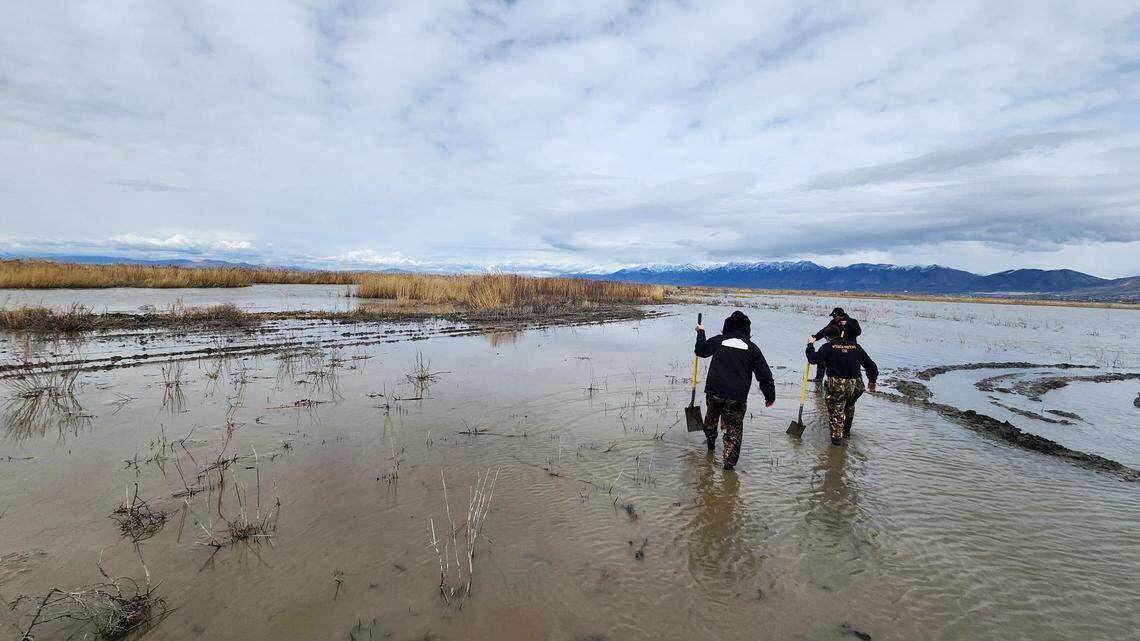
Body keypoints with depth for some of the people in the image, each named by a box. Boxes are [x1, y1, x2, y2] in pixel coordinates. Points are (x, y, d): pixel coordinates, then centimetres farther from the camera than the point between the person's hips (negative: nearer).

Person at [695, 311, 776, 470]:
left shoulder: (718, 340, 2)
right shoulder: (752, 347, 2)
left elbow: (700, 350, 20)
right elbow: (765, 374, 2)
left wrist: (700, 333, 37)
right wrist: (770, 396, 11)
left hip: (714, 391, 2)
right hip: (737, 397, -1)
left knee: (712, 415, 28)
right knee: (734, 427, 9)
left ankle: (710, 442, 48)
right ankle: (730, 460, 6)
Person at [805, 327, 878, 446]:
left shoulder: (828, 347, 0)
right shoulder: (855, 346, 13)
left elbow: (813, 359, -8)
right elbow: (871, 365, 16)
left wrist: (810, 345, 8)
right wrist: (872, 381, 30)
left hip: (837, 384, -5)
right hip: (856, 384, 5)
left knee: (836, 410, 10)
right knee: (850, 406, 29)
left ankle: (837, 436, 7)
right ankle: (846, 431, 41)